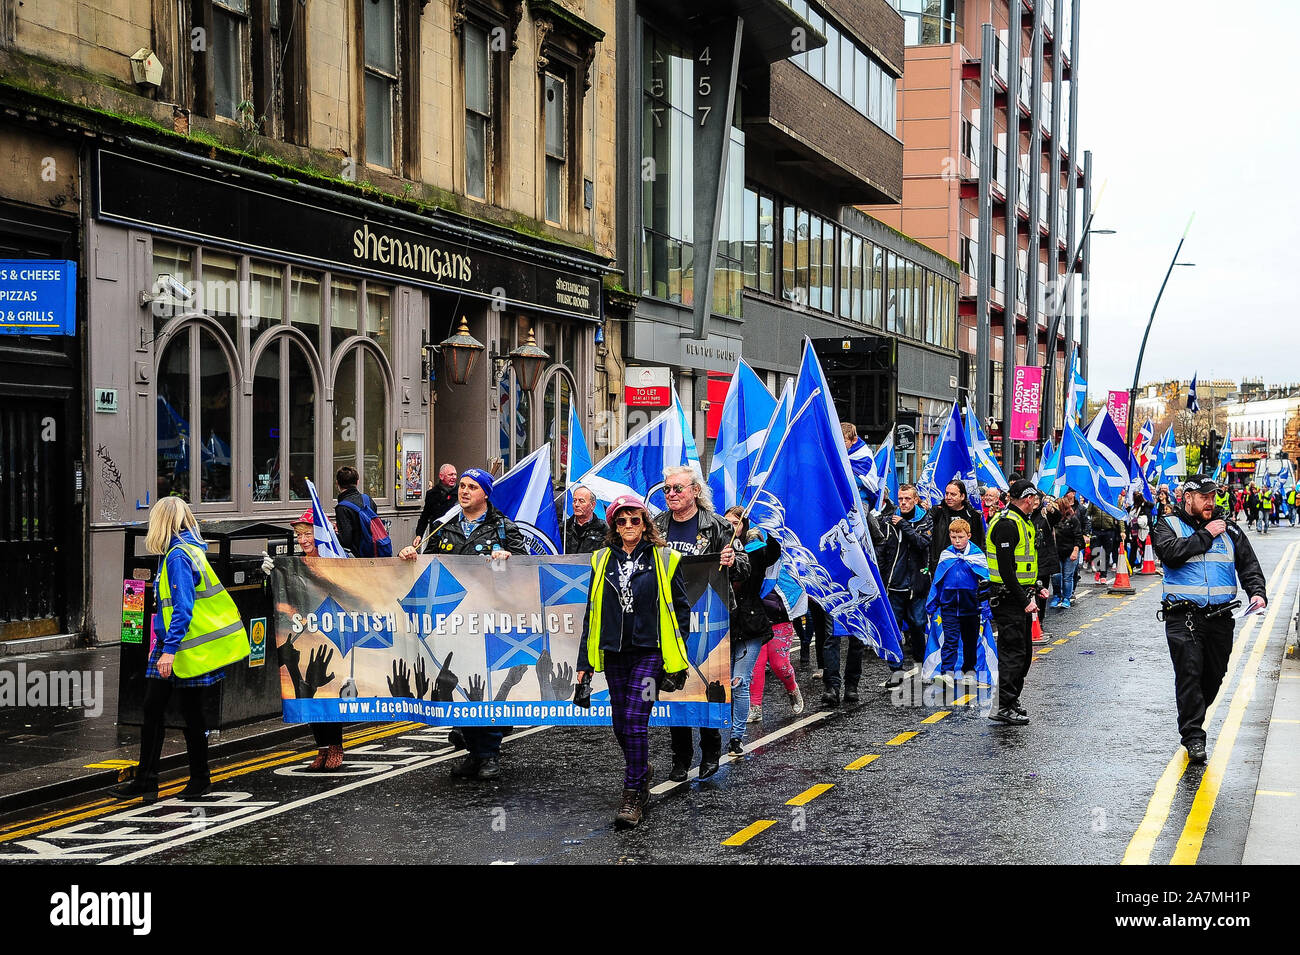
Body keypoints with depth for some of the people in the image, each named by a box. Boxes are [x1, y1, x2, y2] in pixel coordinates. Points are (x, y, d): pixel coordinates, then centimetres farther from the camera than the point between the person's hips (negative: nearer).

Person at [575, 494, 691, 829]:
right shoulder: (603, 560, 9)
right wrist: (584, 661, 10)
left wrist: (677, 655, -1)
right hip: (614, 653, 4)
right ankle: (641, 772, 35)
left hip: (650, 652, -4)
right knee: (621, 725, 9)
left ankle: (633, 796, -5)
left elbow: (681, 609, 4)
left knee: (635, 721, -12)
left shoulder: (664, 560, 1)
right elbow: (592, 612, 13)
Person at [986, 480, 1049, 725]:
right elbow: (1005, 568, -23)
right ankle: (1003, 707, -7)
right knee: (1012, 652, -9)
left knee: (1024, 650, 15)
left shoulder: (1022, 522, 16)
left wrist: (1036, 587, 15)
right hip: (1008, 598, -10)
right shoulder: (1007, 524, -18)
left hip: (1021, 597, 10)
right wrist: (1023, 601, -22)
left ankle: (1012, 699, 24)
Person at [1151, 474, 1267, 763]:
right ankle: (1193, 737, -11)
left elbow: (1249, 564, 9)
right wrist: (1205, 536, -11)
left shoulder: (1228, 528, 12)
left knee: (1214, 675, 10)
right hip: (1184, 616, -4)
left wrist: (1257, 592, -9)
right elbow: (1170, 552, -16)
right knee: (1189, 673, -12)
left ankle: (1191, 720, 32)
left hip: (1221, 617, 4)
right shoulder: (1169, 526, 5)